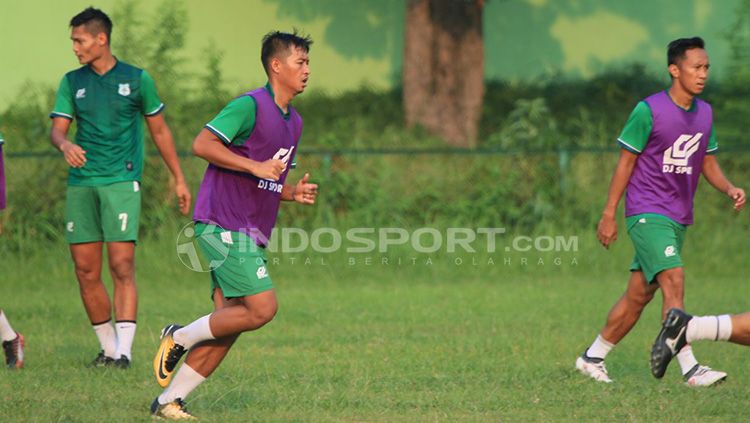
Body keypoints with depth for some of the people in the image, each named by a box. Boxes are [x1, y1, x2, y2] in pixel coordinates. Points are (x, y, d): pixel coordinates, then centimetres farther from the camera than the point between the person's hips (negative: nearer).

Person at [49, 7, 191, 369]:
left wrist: (179, 180, 13)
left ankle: (124, 350, -16)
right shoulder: (72, 82, 10)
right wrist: (66, 145, -22)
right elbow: (57, 129, 3)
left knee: (122, 266, -13)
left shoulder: (136, 79, 3)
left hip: (122, 181, -4)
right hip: (81, 183, 4)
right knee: (86, 271, 1)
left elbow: (159, 130, 12)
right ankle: (107, 348, 13)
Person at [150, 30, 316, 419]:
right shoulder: (250, 106, -10)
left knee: (230, 323, 2)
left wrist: (293, 193, 7)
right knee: (262, 308, -16)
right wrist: (256, 167, -21)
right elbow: (202, 144, -18)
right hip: (224, 225, -9)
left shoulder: (293, 122, 18)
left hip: (250, 233, 9)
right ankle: (180, 338, 1)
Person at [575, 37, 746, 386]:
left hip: (678, 218, 7)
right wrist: (609, 215, -6)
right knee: (673, 279, -21)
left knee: (639, 294, 9)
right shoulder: (649, 111, -11)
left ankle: (592, 358, 22)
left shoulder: (704, 113, 9)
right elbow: (626, 161, -6)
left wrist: (730, 189, -4)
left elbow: (708, 164, 16)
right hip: (646, 212, -7)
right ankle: (689, 369, -25)